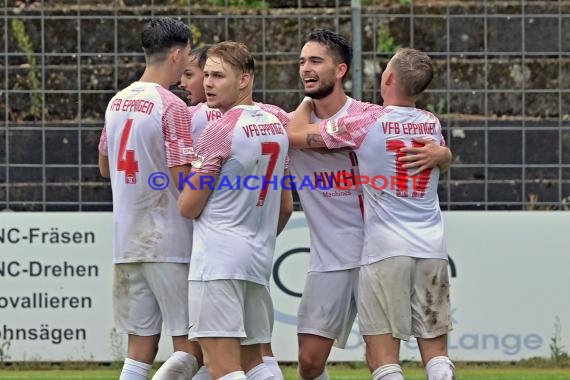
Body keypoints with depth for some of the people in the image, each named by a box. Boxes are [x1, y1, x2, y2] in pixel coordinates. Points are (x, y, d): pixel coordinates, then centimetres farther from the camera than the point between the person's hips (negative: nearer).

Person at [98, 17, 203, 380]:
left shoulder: (117, 102, 11)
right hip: (169, 243, -7)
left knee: (141, 346, 9)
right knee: (190, 346, -1)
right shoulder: (172, 108, -12)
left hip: (126, 242, 7)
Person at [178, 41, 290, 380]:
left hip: (218, 259, -9)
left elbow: (188, 207, -8)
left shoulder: (221, 130, -11)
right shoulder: (276, 126, 13)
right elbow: (285, 205, 21)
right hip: (259, 260, 9)